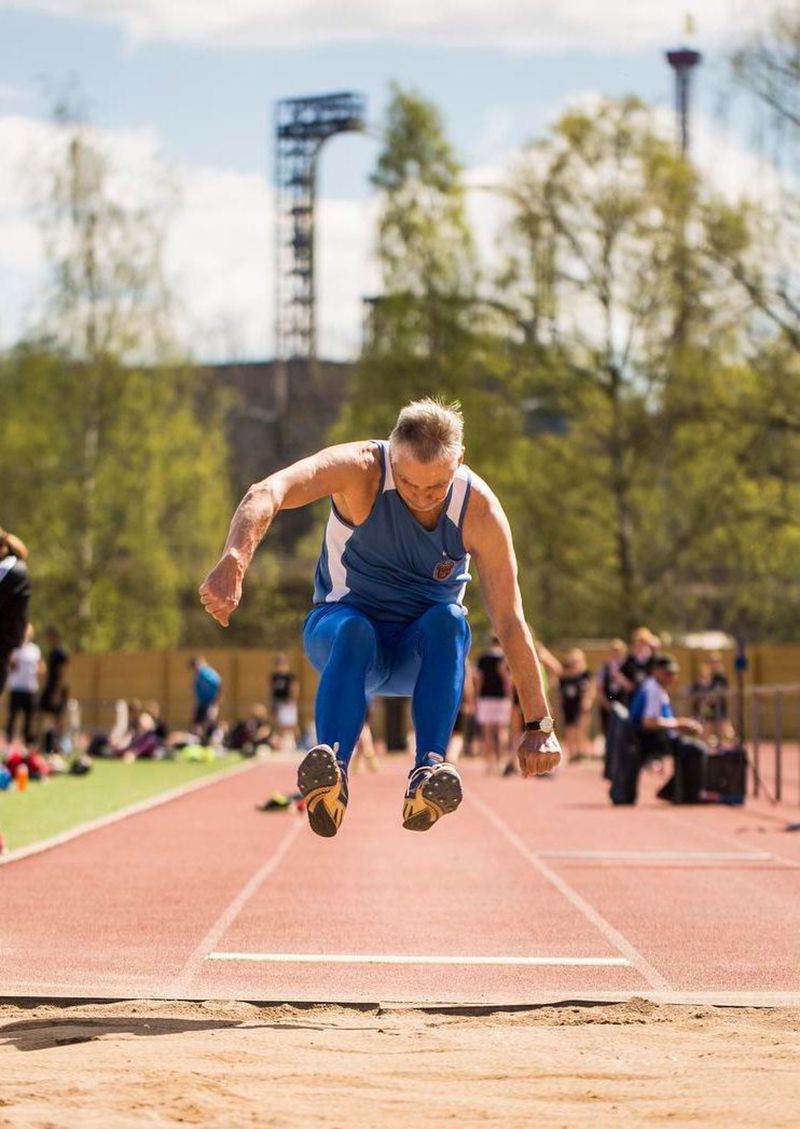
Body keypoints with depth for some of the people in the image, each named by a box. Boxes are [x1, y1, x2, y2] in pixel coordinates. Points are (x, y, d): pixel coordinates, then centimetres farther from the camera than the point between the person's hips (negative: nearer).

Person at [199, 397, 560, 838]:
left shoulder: (480, 510, -17)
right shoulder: (361, 469, -22)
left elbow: (509, 620, -14)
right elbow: (266, 493, -40)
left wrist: (538, 724, -16)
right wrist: (232, 562, -60)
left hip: (423, 651, 2)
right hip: (341, 626, -1)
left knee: (448, 619, -33)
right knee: (354, 630, -37)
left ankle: (429, 770, -44)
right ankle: (330, 769, -54)